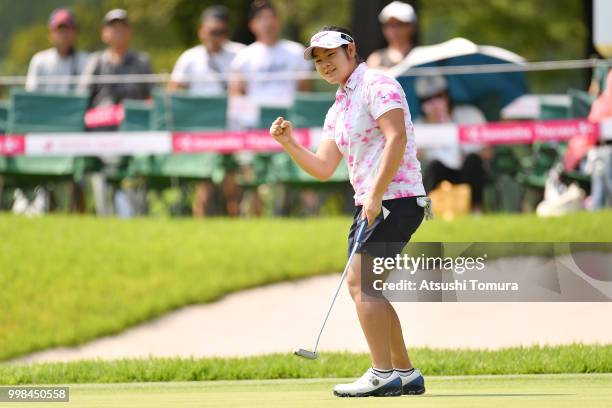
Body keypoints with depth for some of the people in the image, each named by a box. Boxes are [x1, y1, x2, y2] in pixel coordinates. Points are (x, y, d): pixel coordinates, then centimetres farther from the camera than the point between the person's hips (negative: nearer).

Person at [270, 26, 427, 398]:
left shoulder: (377, 85, -8)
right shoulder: (337, 111, 20)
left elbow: (396, 138, -20)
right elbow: (323, 168, 18)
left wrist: (375, 194, -23)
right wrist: (289, 144, 3)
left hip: (396, 198, -10)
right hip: (368, 204, 10)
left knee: (359, 281, -15)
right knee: (364, 289, 10)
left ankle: (382, 375, -15)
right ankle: (405, 374, 16)